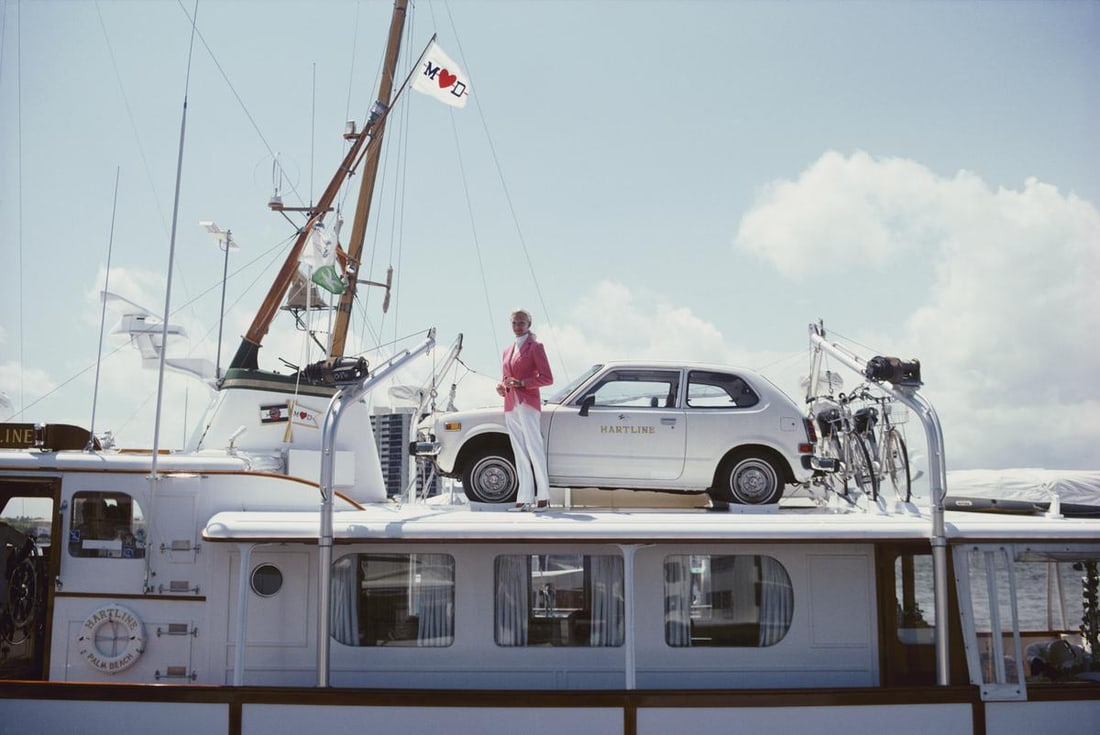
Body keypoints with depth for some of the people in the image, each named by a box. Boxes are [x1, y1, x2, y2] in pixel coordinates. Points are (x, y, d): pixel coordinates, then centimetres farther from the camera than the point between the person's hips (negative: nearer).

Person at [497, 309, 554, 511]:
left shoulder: (535, 347, 1)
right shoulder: (507, 351, 19)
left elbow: (547, 378, -6)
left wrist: (521, 383, -16)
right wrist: (502, 388, 4)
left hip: (528, 404, -6)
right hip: (510, 407, 6)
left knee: (534, 449, -10)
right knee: (520, 454, 4)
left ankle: (543, 497, -9)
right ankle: (524, 498, 3)